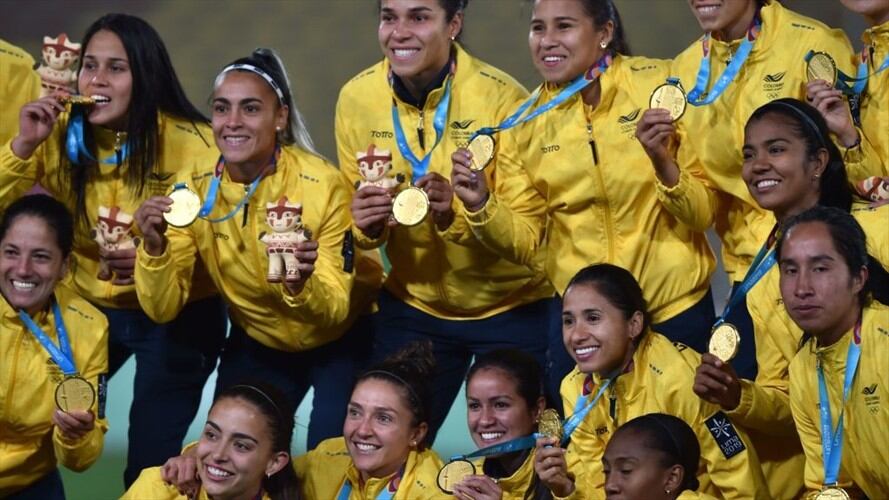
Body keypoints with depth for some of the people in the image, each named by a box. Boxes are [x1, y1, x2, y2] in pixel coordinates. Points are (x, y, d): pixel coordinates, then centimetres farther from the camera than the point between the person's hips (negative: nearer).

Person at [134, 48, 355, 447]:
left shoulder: (321, 185, -26)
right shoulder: (194, 189, -16)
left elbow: (337, 311, -24)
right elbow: (163, 308, -17)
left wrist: (301, 286, -46)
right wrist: (154, 246, -35)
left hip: (333, 344, -3)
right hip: (257, 345, 3)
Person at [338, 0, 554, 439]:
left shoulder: (501, 98, -21)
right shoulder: (356, 98, -9)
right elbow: (357, 215, 2)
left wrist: (456, 212, -37)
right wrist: (366, 225, -21)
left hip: (510, 307, -3)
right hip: (413, 304, 3)